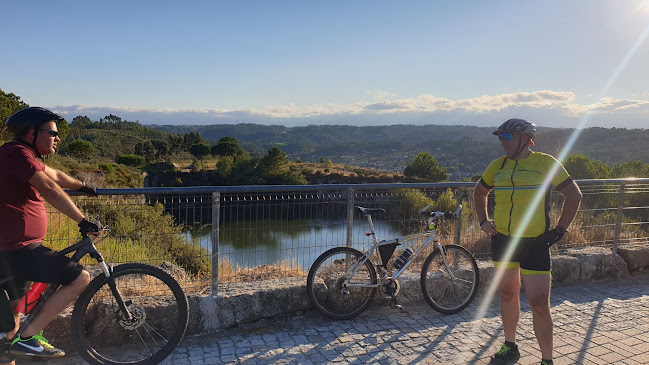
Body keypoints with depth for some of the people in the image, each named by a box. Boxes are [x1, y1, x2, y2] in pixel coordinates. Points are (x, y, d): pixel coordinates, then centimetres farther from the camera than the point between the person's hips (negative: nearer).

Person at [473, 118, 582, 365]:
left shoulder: (545, 163, -5)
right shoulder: (498, 165, 7)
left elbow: (574, 195, -1)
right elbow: (479, 192, 22)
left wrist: (559, 230, -5)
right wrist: (483, 221, 11)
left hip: (535, 243, -4)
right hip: (502, 240, 5)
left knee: (539, 304, -4)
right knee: (507, 294, 15)